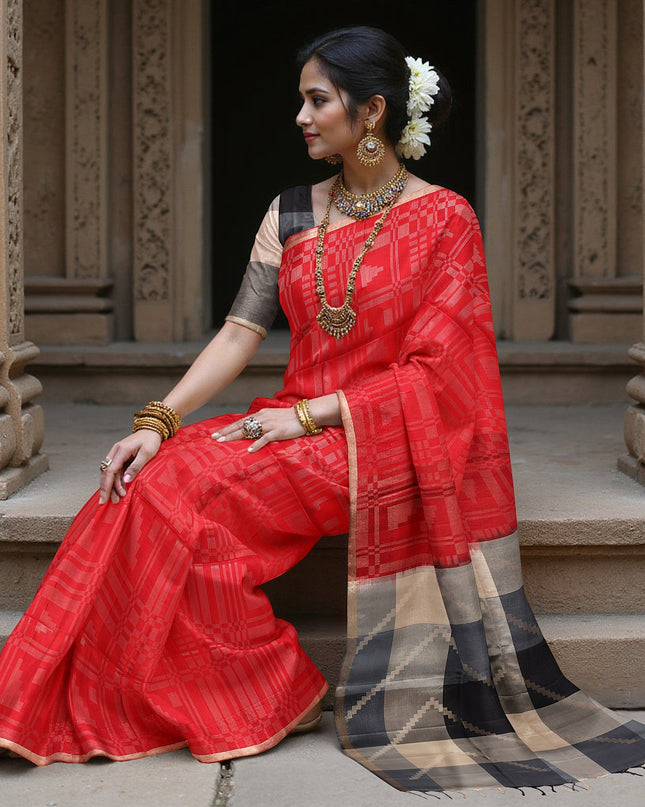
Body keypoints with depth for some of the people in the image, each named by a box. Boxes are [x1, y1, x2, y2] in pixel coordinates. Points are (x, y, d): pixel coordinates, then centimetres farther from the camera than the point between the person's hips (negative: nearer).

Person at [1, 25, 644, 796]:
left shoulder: (445, 219, -3)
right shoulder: (292, 213, 11)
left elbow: (440, 370, -9)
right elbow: (239, 333, 4)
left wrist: (312, 414, -16)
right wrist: (158, 420, -11)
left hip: (392, 438, -5)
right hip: (296, 428, 5)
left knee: (182, 495, -25)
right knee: (152, 481, -21)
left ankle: (256, 699, -10)